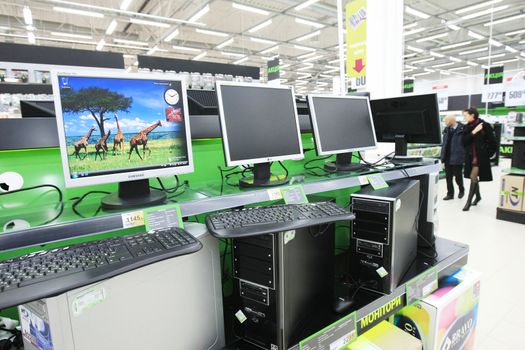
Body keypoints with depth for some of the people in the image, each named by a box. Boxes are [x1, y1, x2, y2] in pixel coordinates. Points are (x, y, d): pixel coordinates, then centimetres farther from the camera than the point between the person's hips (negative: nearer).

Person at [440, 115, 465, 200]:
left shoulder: (462, 129, -11)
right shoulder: (446, 130, 9)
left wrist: (464, 157, -14)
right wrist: (443, 157, 8)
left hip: (457, 158, -6)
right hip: (447, 158, 6)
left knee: (458, 176, 7)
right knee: (448, 177, 8)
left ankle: (461, 190, 32)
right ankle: (450, 194, 18)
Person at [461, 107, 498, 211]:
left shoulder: (485, 126, -10)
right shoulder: (467, 127, 5)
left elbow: (493, 142, -7)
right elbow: (463, 141, -7)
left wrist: (488, 154, -4)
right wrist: (473, 132, -17)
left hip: (481, 157, -6)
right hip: (470, 157, 6)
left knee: (473, 178, -9)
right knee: (474, 178, 16)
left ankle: (468, 202, -3)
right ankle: (478, 196, 37)